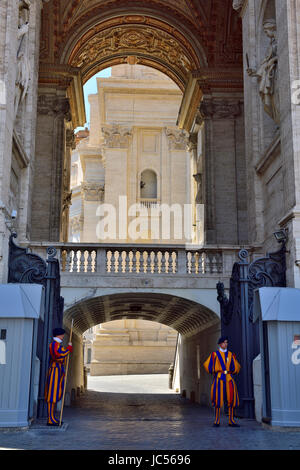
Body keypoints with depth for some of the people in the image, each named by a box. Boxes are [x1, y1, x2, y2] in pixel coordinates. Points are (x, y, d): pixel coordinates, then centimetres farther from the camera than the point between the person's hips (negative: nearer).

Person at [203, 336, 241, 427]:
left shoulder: (230, 354, 12)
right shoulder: (215, 354, 2)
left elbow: (236, 367, 21)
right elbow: (207, 365, 6)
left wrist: (232, 373, 10)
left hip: (229, 378, 3)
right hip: (219, 379, -3)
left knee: (231, 399, 0)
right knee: (218, 399, -5)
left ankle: (231, 421, 7)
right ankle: (217, 421, 1)